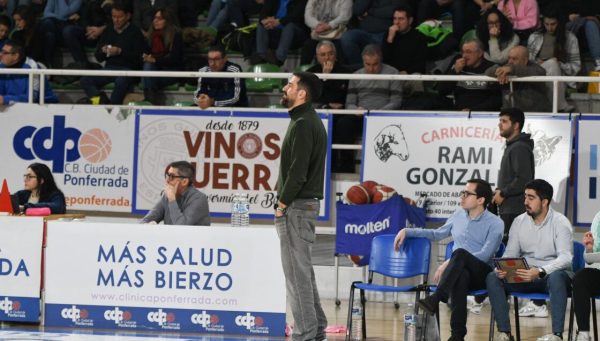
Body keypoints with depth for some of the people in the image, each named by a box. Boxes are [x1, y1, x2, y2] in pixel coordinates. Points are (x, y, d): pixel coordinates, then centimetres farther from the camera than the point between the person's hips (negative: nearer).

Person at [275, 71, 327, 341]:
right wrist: (283, 197, 13)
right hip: (306, 204, 10)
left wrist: (283, 204, -14)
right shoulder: (310, 121, 16)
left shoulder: (303, 125, -16)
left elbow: (298, 171, -21)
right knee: (302, 269, 16)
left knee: (297, 271, -6)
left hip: (297, 207, -10)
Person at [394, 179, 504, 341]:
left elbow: (485, 255, -13)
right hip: (459, 272, 3)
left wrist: (449, 263, -20)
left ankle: (435, 299, -43)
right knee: (460, 276, -39)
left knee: (459, 253, -38)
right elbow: (437, 234, 32)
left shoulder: (494, 224, -2)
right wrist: (407, 231, 21)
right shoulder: (459, 215, 16)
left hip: (481, 273, -3)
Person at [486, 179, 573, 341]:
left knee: (556, 277, -40)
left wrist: (540, 272, -37)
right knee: (492, 278, -19)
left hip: (552, 274, -5)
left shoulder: (560, 222, -8)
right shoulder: (519, 222, 6)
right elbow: (510, 254, 6)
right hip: (525, 276, 5)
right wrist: (501, 268, -19)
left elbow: (566, 257, -20)